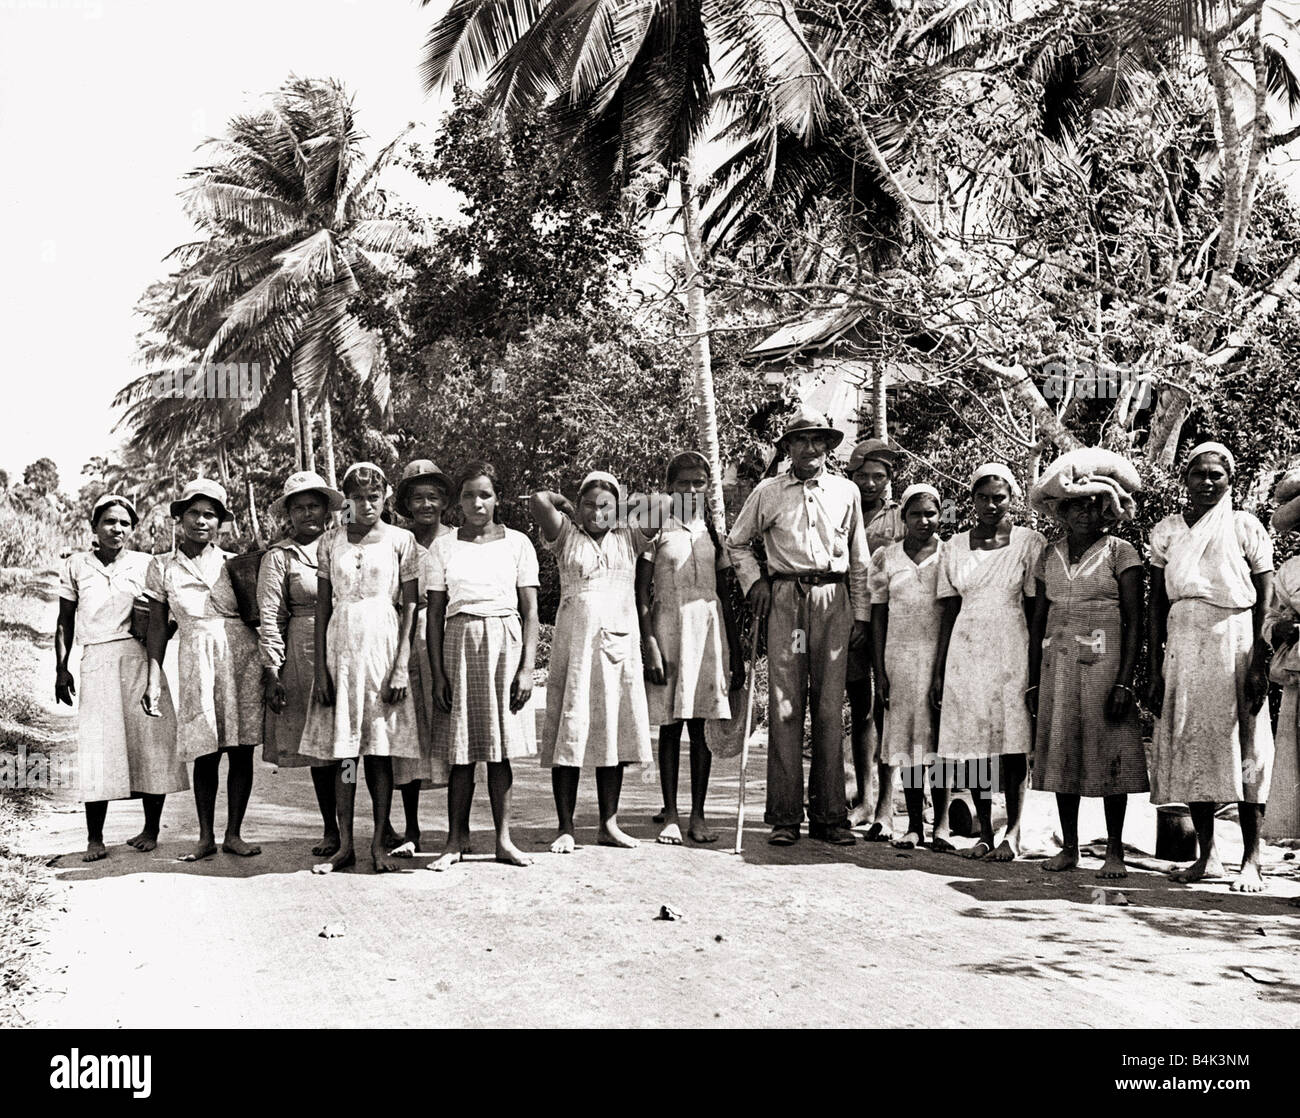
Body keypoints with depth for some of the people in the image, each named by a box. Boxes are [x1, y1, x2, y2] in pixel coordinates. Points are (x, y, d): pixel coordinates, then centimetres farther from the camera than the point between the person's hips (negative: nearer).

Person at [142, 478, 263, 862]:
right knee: (205, 753, 1)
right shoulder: (162, 566, 7)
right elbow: (157, 626, 8)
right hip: (196, 661, -1)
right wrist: (154, 678, 2)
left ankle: (233, 834, 12)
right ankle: (206, 837, 13)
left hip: (241, 656, 1)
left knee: (241, 750, 1)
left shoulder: (232, 563, 8)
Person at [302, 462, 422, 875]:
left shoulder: (400, 540, 2)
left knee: (380, 751, 1)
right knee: (343, 751, 3)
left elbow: (409, 607, 0)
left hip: (384, 644, -2)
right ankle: (344, 845, 9)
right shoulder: (330, 541, 8)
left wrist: (401, 667, -9)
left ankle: (379, 844, 7)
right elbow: (322, 606, 7)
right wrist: (320, 669, 0)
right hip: (341, 645, 2)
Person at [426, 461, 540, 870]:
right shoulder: (443, 547, 7)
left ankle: (504, 839, 10)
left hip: (505, 642, -1)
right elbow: (434, 614, 6)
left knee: (500, 748, 3)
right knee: (460, 751, 2)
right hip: (459, 644, 1)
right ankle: (456, 840, 11)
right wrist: (437, 674, -1)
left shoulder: (516, 542, 5)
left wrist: (527, 668, -6)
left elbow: (531, 612, 3)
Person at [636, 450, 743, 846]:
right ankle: (671, 815, 7)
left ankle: (698, 814, 11)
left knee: (702, 726, 4)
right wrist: (649, 642, -12)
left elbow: (725, 594, 14)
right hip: (668, 627, -3)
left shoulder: (713, 531, 12)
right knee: (670, 726, 0)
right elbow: (642, 591, -2)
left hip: (709, 629, 3)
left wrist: (736, 652, 11)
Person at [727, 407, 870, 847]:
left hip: (834, 599, 1)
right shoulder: (768, 492, 7)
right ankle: (784, 816, 1)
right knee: (785, 705, -4)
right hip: (784, 598, -1)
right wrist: (753, 581, 5)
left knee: (830, 707, 1)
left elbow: (858, 558, 14)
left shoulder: (846, 491, 10)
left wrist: (861, 613, 11)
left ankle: (829, 815, 8)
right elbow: (737, 542, 19)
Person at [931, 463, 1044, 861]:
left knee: (1012, 745, -6)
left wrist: (1036, 666, -6)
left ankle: (1012, 833, 3)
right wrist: (939, 671, 8)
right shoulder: (955, 546, 11)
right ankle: (984, 834, 10)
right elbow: (949, 610, 12)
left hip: (1012, 653, -3)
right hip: (966, 653, 3)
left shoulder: (1030, 542, 2)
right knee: (971, 745, 1)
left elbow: (1036, 610, 0)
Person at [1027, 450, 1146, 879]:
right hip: (1058, 667, 4)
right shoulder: (1049, 556, 10)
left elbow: (1134, 622, -6)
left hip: (1105, 666, -4)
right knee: (1061, 753, 6)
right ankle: (1068, 847, 16)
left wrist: (1125, 681, -13)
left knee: (1108, 756, -2)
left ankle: (1114, 851, 8)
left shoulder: (1120, 553, -2)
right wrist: (1033, 681, 9)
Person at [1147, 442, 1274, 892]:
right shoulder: (1166, 531, 10)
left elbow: (1265, 603, -1)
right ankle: (1206, 856, 13)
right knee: (1190, 747, 4)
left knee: (1243, 749, -3)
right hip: (1183, 645, 3)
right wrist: (1156, 673, 5)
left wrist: (1259, 664, -10)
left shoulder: (1245, 527, 2)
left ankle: (1251, 861, 2)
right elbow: (1157, 605, 10)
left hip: (1234, 641, -3)